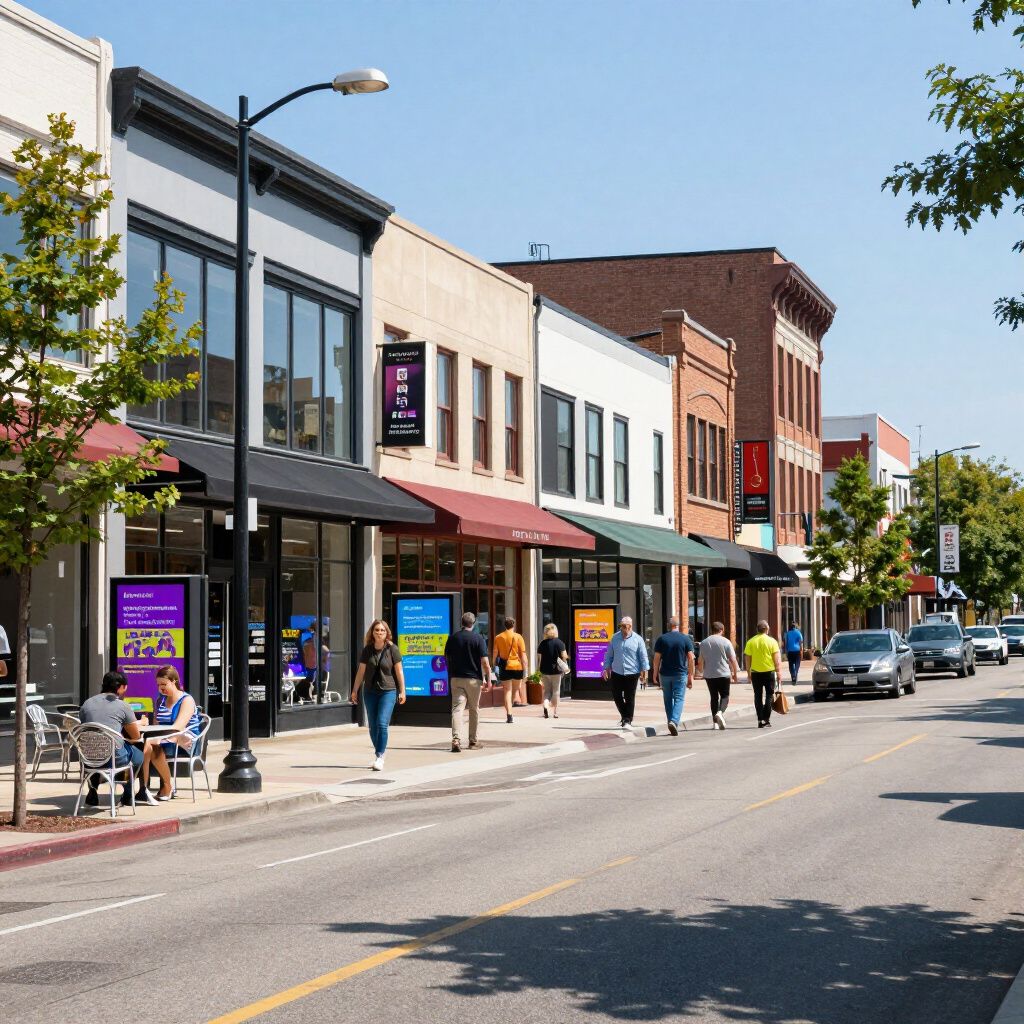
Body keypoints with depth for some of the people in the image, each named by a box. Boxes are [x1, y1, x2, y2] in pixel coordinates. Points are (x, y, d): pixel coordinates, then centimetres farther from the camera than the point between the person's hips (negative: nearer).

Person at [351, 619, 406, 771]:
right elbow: (361, 671, 10)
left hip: (388, 691, -4)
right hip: (370, 692, 4)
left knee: (382, 723, -14)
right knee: (372, 726, 8)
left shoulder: (392, 649, -5)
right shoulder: (367, 650, 3)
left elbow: (399, 671, -2)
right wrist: (355, 690, 10)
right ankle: (380, 750, 25)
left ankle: (379, 757, -11)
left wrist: (402, 691, -3)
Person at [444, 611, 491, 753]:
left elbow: (447, 658, 12)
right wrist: (488, 679, -2)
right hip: (473, 678, -2)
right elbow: (485, 662, -10)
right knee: (474, 710, 12)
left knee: (457, 709, -4)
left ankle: (456, 739, -21)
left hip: (456, 678, 2)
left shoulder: (452, 638, 4)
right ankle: (473, 741, 19)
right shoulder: (478, 638, -7)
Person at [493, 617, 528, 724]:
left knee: (507, 691, 2)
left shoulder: (498, 638, 2)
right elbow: (523, 655, -5)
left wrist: (495, 666, 14)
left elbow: (495, 654, 5)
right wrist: (525, 669, -2)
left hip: (504, 667, 1)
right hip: (517, 666, -1)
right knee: (515, 689, 23)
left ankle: (509, 715, -6)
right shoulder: (518, 637, -4)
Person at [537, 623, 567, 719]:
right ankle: (555, 712, 10)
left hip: (545, 670, 2)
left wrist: (540, 671, 10)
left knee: (547, 690, 12)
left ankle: (545, 705, -13)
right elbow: (564, 656, -11)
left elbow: (539, 657, 2)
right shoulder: (559, 642, -7)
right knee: (556, 691, 8)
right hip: (556, 670, -2)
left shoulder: (543, 643, 0)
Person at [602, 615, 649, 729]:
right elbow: (609, 655, 13)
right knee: (616, 696, 6)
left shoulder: (637, 639, -2)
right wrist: (607, 668, 9)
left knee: (629, 698, 1)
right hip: (617, 673, 3)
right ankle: (625, 716, 26)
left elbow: (643, 656, -1)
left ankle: (627, 720, 11)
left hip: (632, 673, -3)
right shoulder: (615, 638, 7)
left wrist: (644, 671, -6)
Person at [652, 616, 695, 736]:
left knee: (668, 700, 13)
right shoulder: (686, 639, -2)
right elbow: (690, 658, -4)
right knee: (679, 699, -1)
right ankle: (674, 721, -21)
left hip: (665, 674, 1)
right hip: (680, 674, -1)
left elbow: (657, 658, -2)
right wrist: (690, 675, 2)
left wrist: (655, 674, 6)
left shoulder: (661, 639, 0)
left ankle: (672, 723, 16)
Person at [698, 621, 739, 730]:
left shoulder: (704, 642, 7)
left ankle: (715, 722, 5)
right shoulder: (725, 642, -3)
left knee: (714, 697, 9)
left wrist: (700, 672, 27)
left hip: (709, 675, 3)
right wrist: (735, 673, 6)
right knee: (724, 695, 8)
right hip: (723, 674, -3)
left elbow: (700, 661, 13)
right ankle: (720, 712, -19)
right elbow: (732, 660, -4)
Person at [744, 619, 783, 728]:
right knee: (769, 695, 8)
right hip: (769, 671, -1)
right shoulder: (772, 641, -4)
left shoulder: (751, 642, 1)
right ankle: (767, 719, 1)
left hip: (756, 672, 1)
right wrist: (778, 672, -1)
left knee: (758, 696, 8)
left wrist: (748, 673, 9)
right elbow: (777, 658, -7)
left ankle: (760, 720, 6)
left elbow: (747, 659, 1)